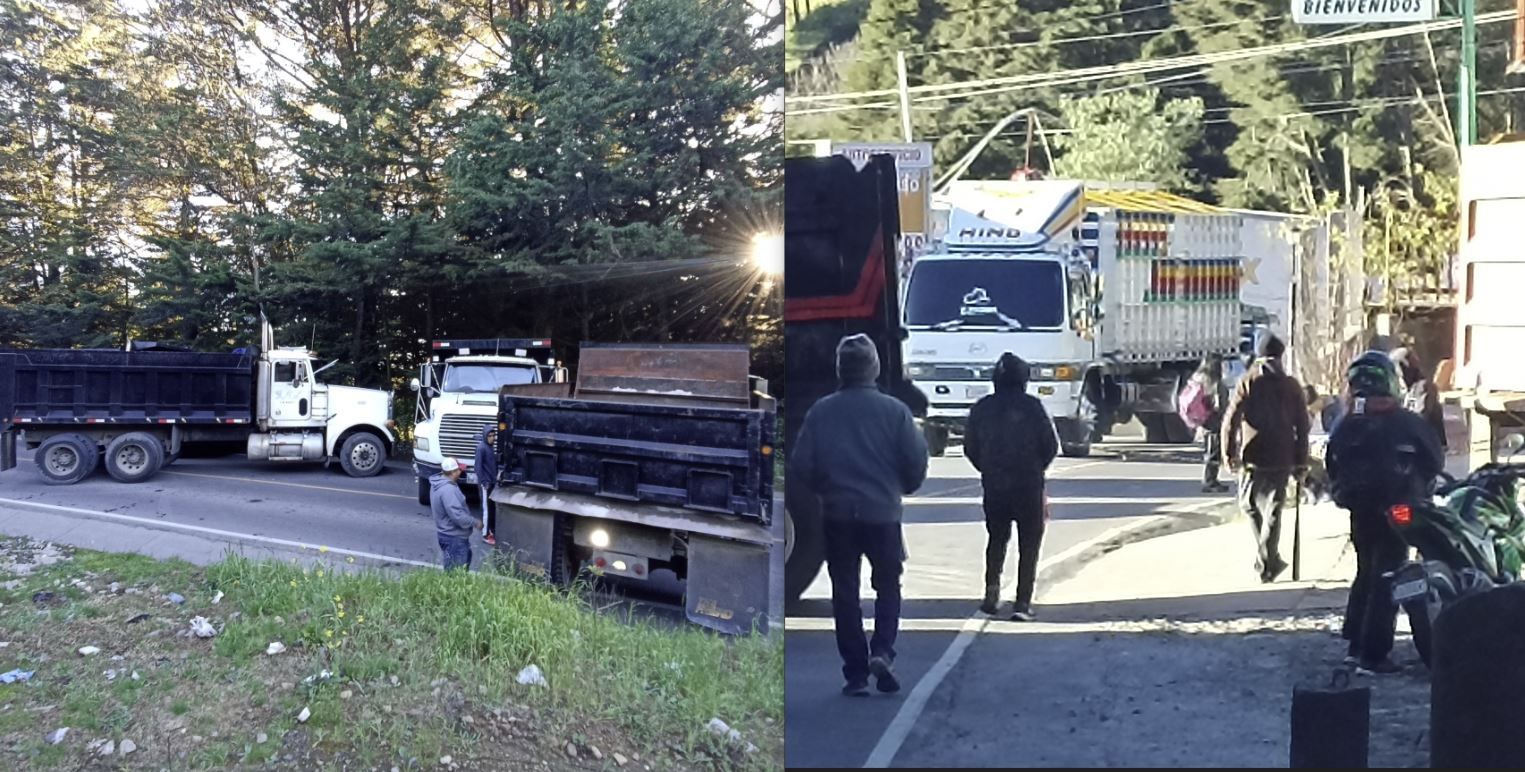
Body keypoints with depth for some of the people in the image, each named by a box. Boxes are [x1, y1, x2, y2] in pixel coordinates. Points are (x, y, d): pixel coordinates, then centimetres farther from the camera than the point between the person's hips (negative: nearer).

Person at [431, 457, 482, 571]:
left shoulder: (440, 483, 6)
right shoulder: (447, 489, -28)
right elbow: (457, 515, -30)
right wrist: (475, 522, -17)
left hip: (449, 533, 11)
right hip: (454, 537, -11)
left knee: (465, 560, 26)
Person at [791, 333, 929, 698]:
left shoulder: (821, 411, -3)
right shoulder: (894, 410, -6)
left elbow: (800, 465, -3)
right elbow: (917, 461, -5)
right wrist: (904, 488, 15)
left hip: (836, 514, 1)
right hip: (883, 512, -1)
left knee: (845, 593, 9)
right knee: (888, 585, 15)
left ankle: (856, 674, 10)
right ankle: (882, 651, -5)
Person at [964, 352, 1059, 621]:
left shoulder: (981, 408, 0)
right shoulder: (1032, 407, -9)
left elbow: (970, 447, 3)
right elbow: (1051, 445, -7)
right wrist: (1037, 468, 10)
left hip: (993, 486, 3)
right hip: (1029, 487, -3)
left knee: (996, 539, 20)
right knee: (1029, 545, 7)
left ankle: (992, 591, 5)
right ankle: (1023, 602, 2)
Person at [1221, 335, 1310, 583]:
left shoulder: (1247, 382, -1)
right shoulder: (1291, 386, 5)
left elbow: (1231, 419, -7)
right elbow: (1302, 425, 5)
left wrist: (1229, 453, -1)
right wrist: (1301, 460, 10)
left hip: (1252, 456, -1)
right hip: (1281, 458, 1)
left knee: (1250, 505, 14)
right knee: (1273, 510, 4)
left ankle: (1269, 559, 11)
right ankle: (1267, 563, 1)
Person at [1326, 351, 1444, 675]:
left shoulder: (1344, 426, 1)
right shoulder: (1407, 423, -11)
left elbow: (1333, 469, 5)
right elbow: (1435, 460, -1)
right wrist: (1420, 487, 16)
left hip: (1359, 512, 5)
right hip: (1395, 512, -5)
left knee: (1365, 573, 20)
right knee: (1385, 581, -1)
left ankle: (1354, 645, 22)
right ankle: (1373, 656, -1)